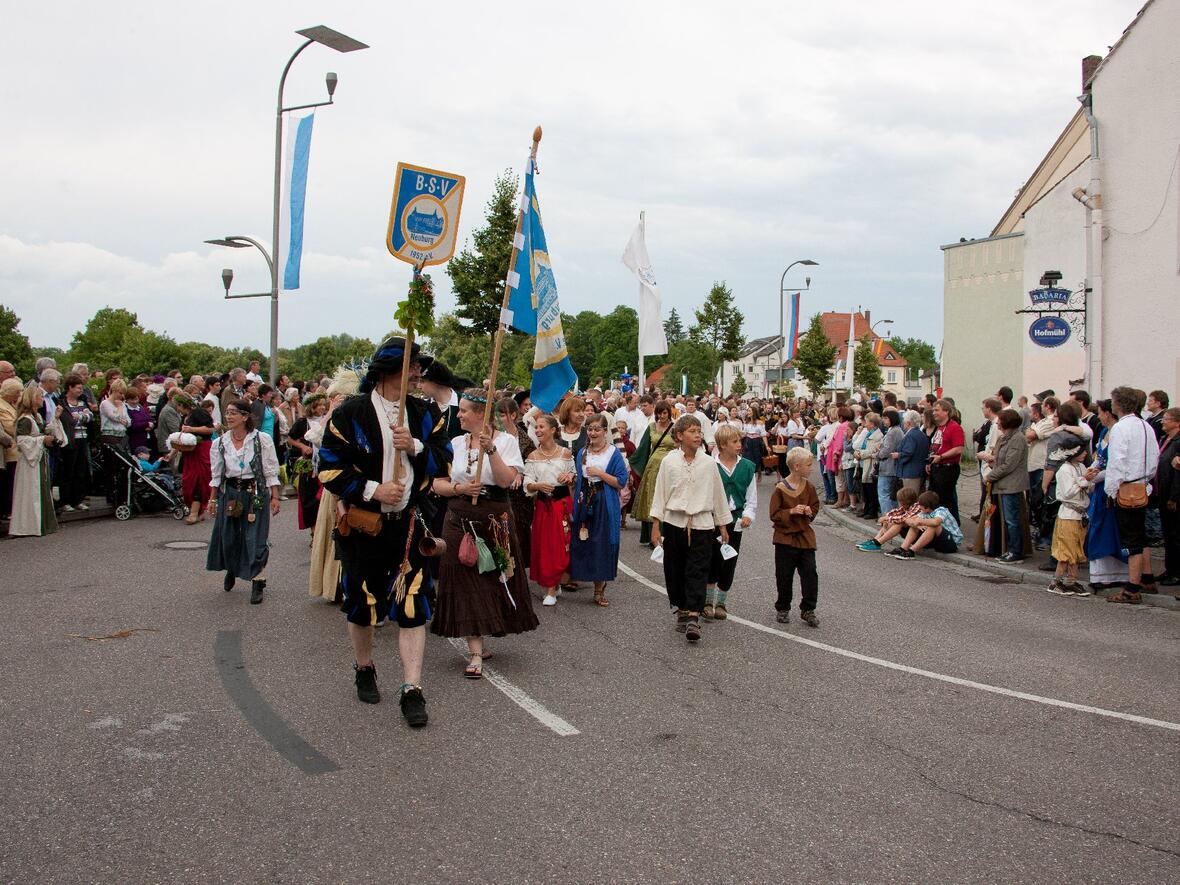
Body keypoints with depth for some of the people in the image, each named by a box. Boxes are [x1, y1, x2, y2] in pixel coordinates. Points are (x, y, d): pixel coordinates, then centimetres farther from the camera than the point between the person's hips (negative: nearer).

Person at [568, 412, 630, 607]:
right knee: (581, 544, 4)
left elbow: (622, 482, -10)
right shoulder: (582, 453, 11)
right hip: (583, 503, 4)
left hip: (605, 506, -4)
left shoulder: (614, 454, -4)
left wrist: (600, 473, -14)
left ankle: (599, 591, 9)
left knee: (602, 545, -1)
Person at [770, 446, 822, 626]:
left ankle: (808, 610, 7)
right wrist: (791, 511, -21)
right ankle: (782, 609, 20)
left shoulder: (809, 487, 3)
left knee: (810, 573, -2)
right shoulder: (780, 488, -11)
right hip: (785, 537, -4)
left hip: (805, 537, 4)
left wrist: (810, 511, -6)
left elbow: (815, 506, 16)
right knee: (784, 576, 5)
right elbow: (774, 514, -9)